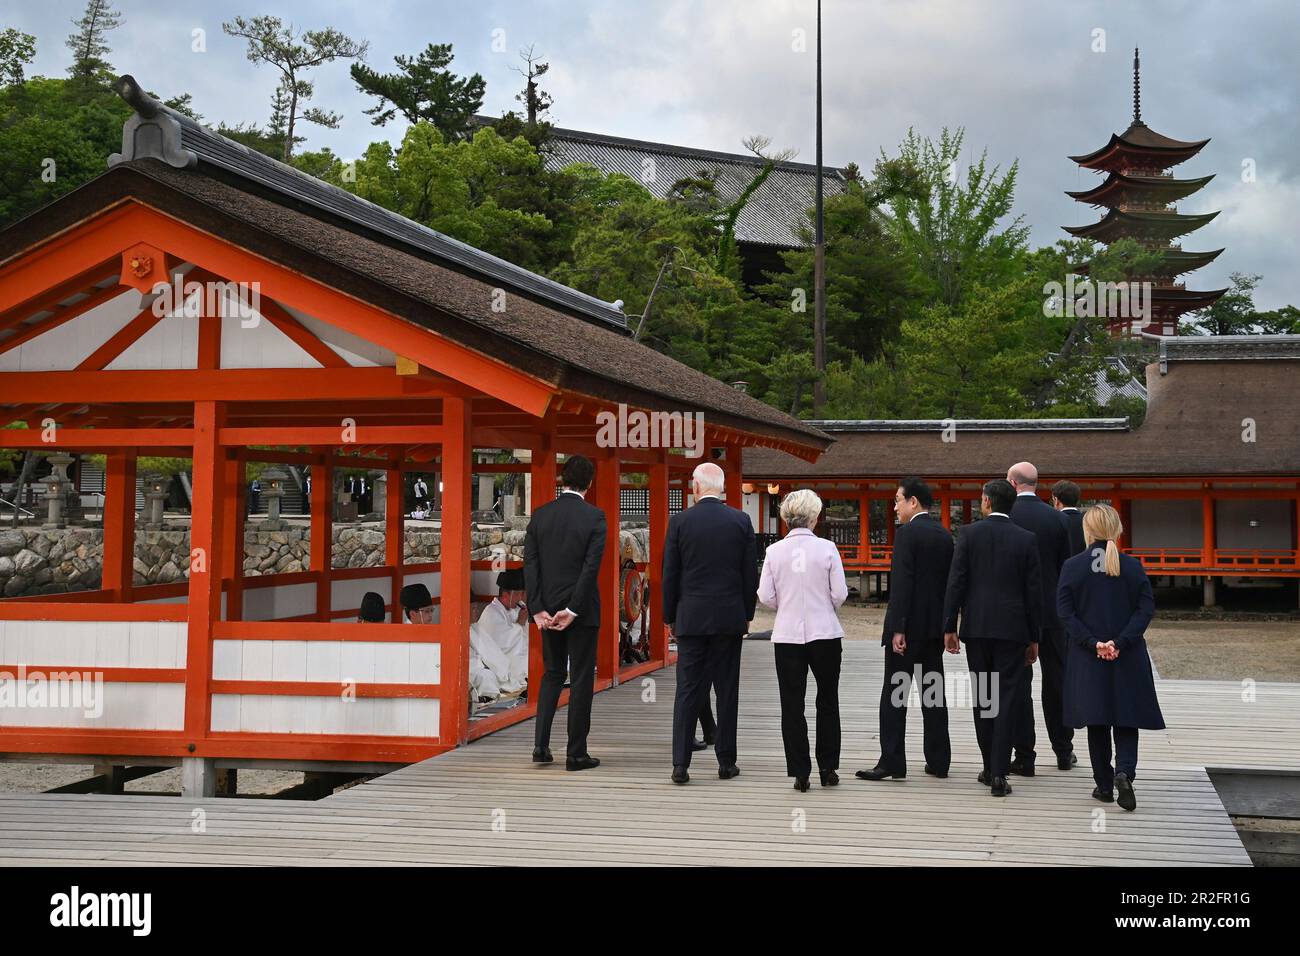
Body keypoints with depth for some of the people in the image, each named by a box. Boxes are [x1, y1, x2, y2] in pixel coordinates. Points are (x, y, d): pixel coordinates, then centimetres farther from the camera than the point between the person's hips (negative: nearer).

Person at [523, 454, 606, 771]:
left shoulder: (540, 515, 2)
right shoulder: (594, 516, -9)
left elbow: (530, 563, -3)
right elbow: (591, 566, -15)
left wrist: (538, 609, -4)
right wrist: (573, 610, -13)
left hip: (548, 610, 4)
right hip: (582, 609, -4)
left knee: (552, 674, 18)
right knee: (581, 679, 5)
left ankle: (541, 745, 7)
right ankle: (576, 753, 7)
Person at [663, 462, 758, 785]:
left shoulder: (680, 522, -3)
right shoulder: (741, 521, 0)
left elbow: (670, 574, -1)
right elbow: (751, 573, 2)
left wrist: (669, 617, 9)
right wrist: (747, 614, 13)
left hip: (691, 618, -1)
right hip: (730, 617, 1)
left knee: (688, 690, 2)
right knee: (727, 691, 7)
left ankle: (681, 764, -1)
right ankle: (726, 762, 11)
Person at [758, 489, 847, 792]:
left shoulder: (774, 551, -4)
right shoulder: (826, 548, -8)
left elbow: (766, 596, -3)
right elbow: (840, 594, -6)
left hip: (787, 636, 0)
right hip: (824, 634, 0)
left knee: (792, 706, 6)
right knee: (827, 701, 15)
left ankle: (800, 773, 4)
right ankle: (828, 769, 18)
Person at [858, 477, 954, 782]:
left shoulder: (907, 534, -12)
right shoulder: (945, 535, 10)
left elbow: (901, 583, -18)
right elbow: (948, 582, 13)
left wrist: (898, 629, -18)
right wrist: (946, 625, 18)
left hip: (908, 625, -7)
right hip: (934, 627, 7)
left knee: (894, 696, -3)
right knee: (934, 696, 11)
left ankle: (891, 762, -4)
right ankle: (938, 761, 14)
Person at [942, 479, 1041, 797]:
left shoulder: (969, 533, -2)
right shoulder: (1026, 539, 0)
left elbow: (956, 582, -5)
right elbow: (1033, 591, 1)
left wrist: (949, 627, 0)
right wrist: (1034, 638, 8)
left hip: (976, 627, 1)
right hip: (1012, 628, 0)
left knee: (982, 697, 12)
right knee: (1006, 700, 1)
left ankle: (990, 767, 19)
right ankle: (999, 773, -4)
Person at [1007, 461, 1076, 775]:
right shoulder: (1056, 517, 1)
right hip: (1051, 611, 3)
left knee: (1019, 682, 2)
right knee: (1055, 679, 14)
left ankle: (1024, 757, 3)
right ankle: (1064, 751, 23)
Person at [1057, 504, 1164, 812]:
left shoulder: (1072, 566, -5)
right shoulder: (1133, 566, -1)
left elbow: (1065, 610, -10)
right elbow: (1146, 608, -7)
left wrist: (1093, 643, -11)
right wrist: (1120, 642, -12)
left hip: (1088, 659, 0)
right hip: (1128, 659, 0)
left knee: (1097, 723, 9)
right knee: (1127, 719, 9)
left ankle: (1104, 785, 13)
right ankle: (1124, 772, -13)